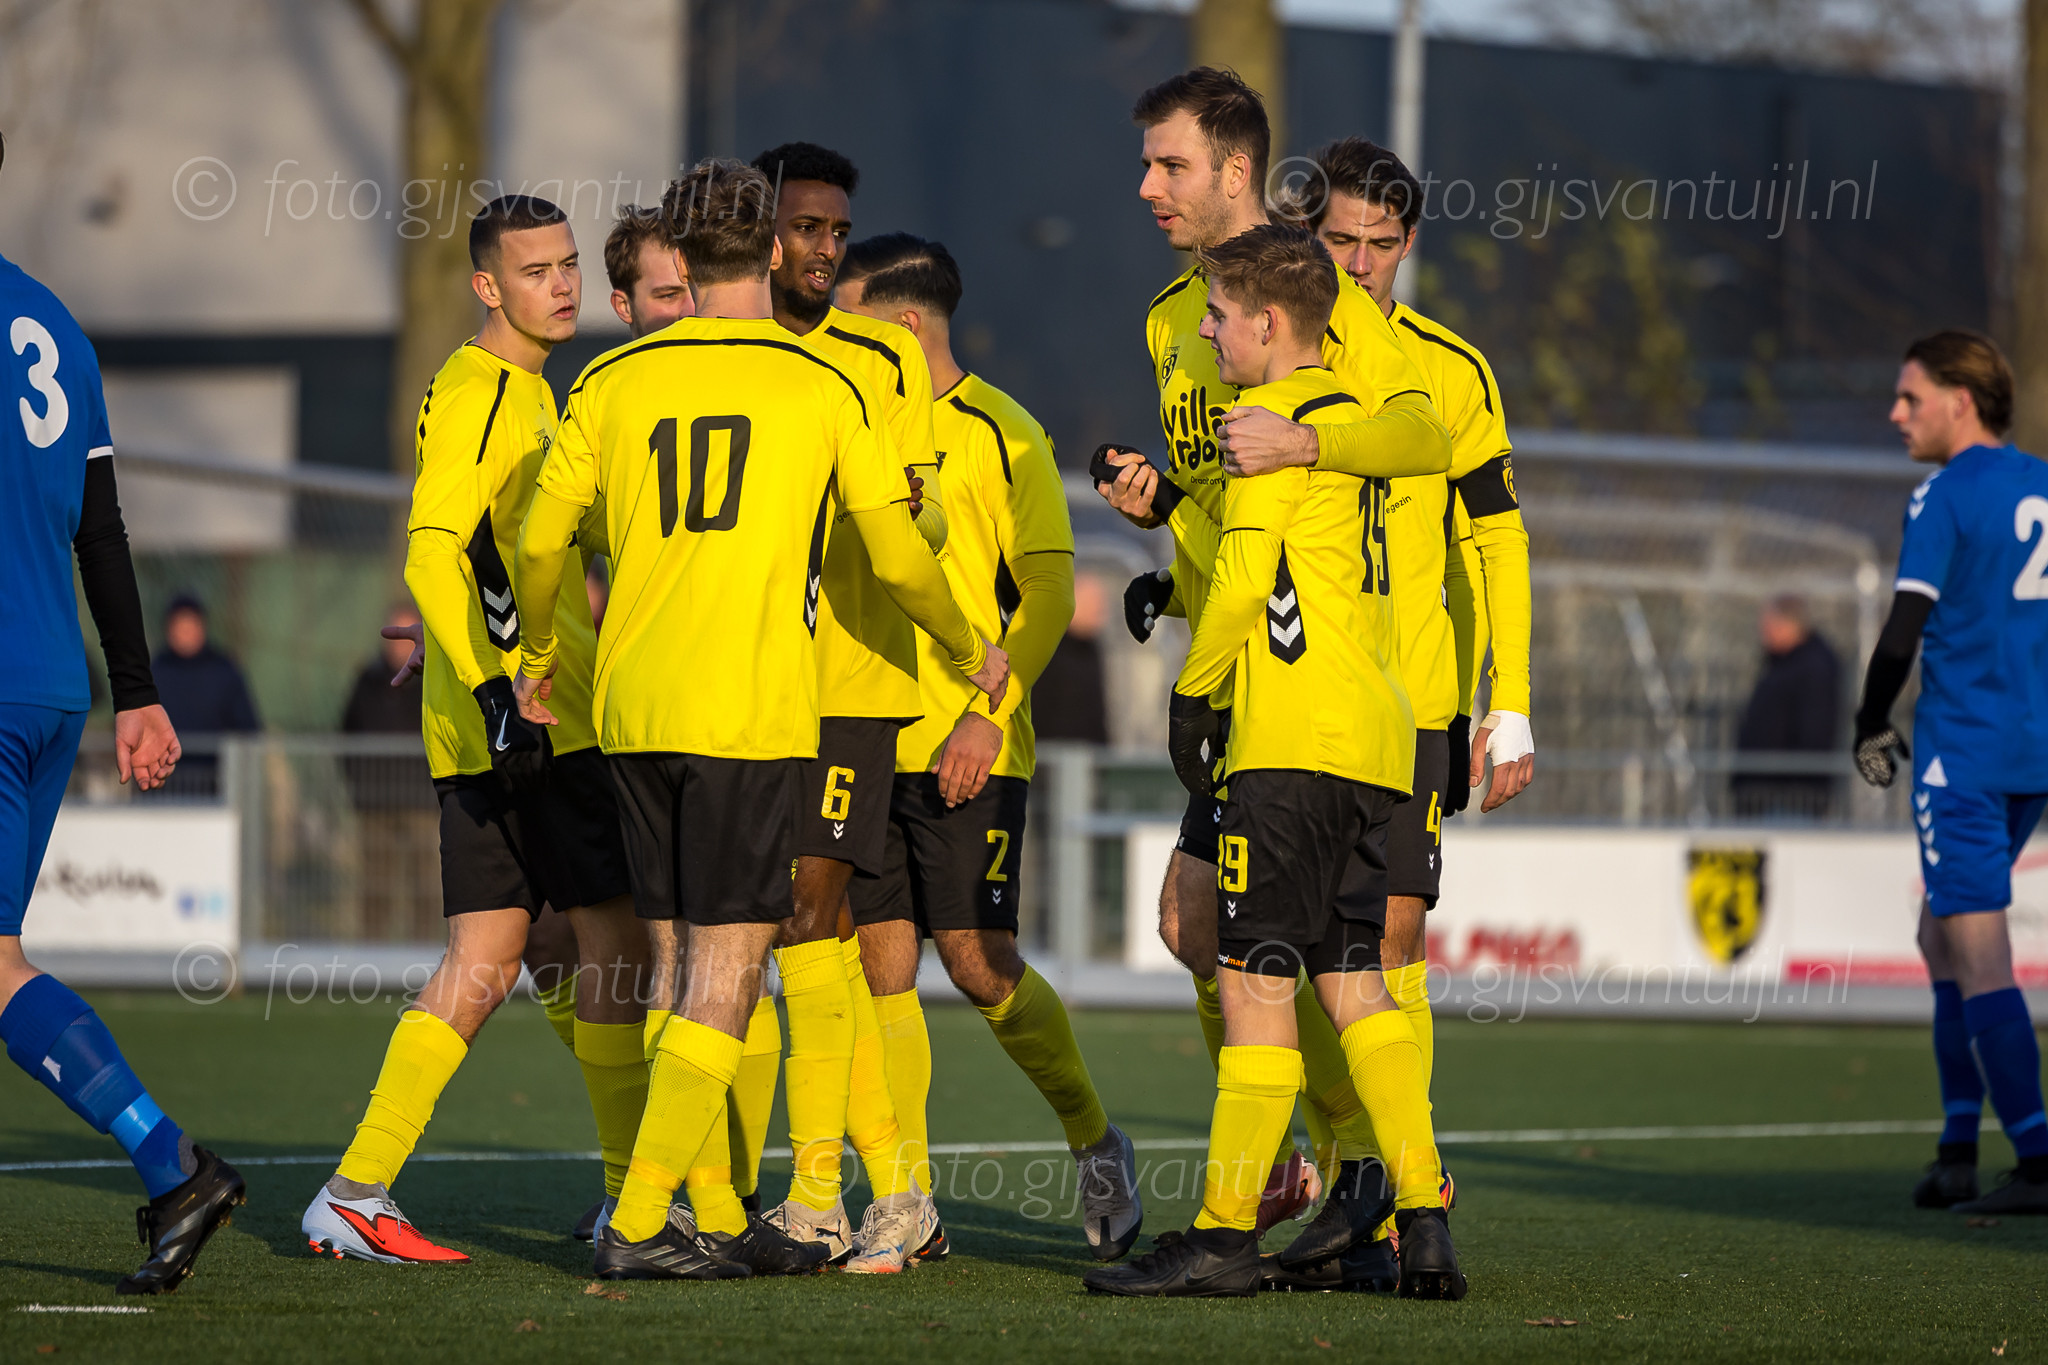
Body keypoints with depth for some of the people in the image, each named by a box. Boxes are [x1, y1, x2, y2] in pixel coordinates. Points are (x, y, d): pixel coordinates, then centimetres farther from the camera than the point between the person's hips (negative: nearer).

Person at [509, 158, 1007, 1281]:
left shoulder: (613, 380, 6)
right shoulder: (823, 385, 0)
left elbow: (540, 544, 6)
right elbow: (897, 557, 1)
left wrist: (536, 659, 25)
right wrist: (972, 657, 19)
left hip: (631, 711, 4)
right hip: (754, 712, -4)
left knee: (695, 962, 13)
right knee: (727, 969, -1)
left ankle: (720, 1218, 15)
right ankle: (639, 1224, -8)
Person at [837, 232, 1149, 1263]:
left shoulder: (999, 433, -5)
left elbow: (1048, 595, -9)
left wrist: (988, 712, -18)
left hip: (966, 750, -6)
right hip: (865, 742, 6)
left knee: (979, 962, -10)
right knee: (882, 965, 2)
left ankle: (1094, 1143, 12)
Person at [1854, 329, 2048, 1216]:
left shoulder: (1943, 500, -11)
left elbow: (1903, 634, -16)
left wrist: (1870, 729, -3)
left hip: (1963, 751, -8)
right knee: (1941, 937, 18)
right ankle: (1957, 1152, 14)